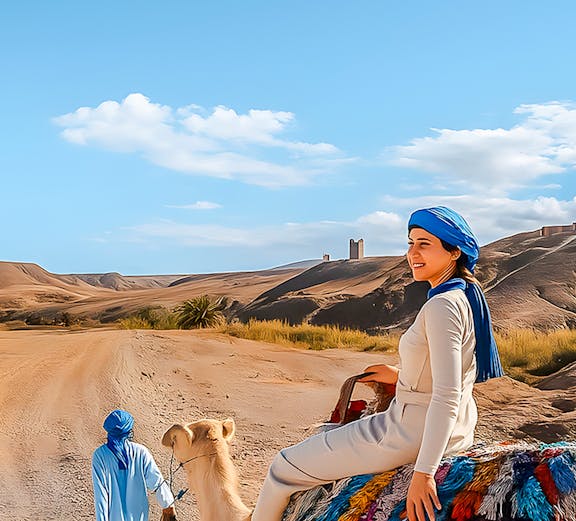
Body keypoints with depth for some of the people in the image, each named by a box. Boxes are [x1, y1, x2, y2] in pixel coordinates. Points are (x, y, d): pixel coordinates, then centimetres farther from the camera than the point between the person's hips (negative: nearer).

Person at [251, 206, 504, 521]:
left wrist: (423, 472, -29)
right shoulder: (467, 296, 4)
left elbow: (447, 397, -29)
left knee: (284, 468, 3)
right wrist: (402, 376, 22)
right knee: (329, 437, 34)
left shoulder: (443, 306, -24)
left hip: (413, 436, -10)